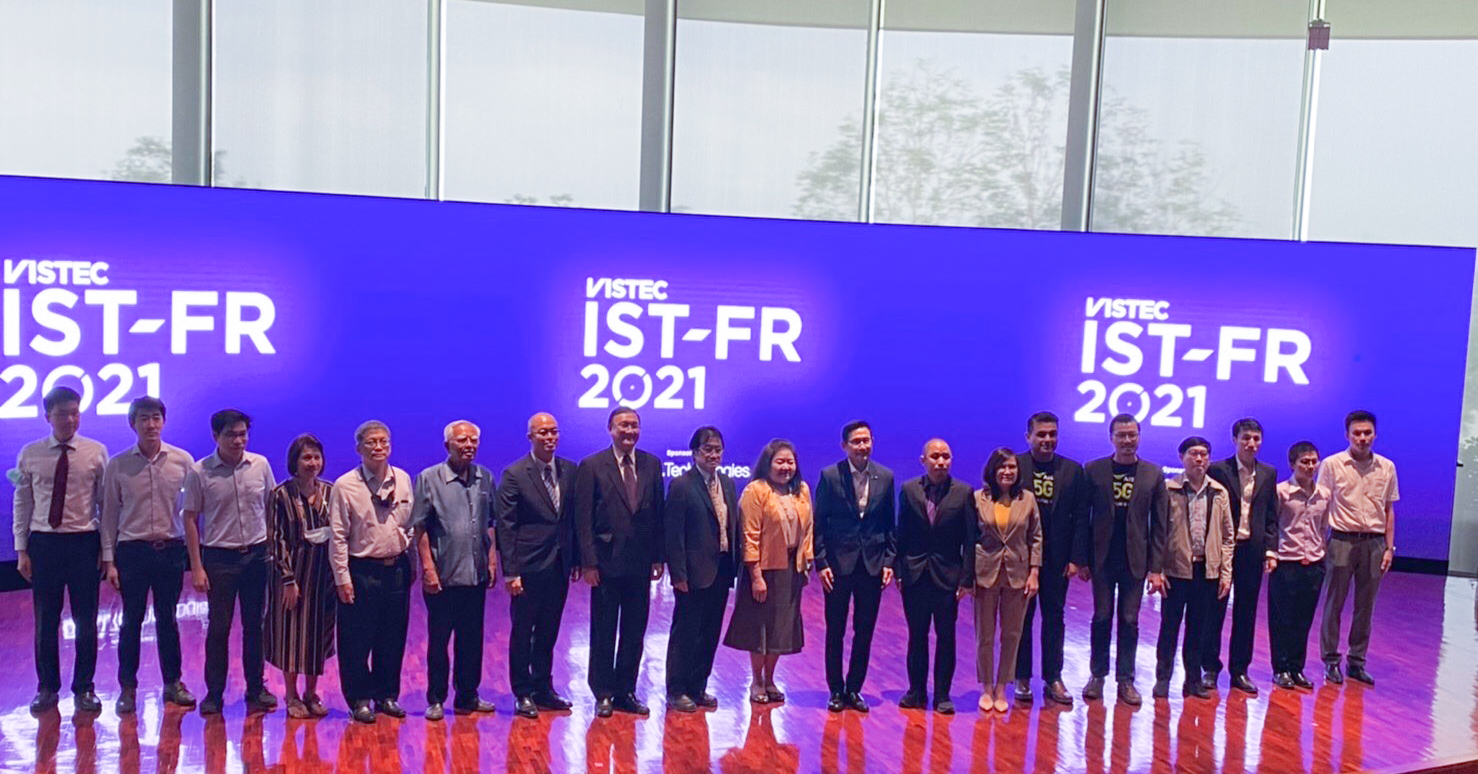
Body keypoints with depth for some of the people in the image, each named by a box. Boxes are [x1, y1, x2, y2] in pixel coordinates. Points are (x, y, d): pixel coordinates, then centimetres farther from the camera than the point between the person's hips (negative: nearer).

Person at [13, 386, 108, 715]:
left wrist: (106, 549, -3)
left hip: (84, 542, -1)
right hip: (43, 543, 1)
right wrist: (21, 550, 1)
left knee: (86, 622, 5)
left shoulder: (96, 452, 0)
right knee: (45, 622, 9)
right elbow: (22, 504, 5)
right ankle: (47, 688, 24)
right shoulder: (30, 454, 3)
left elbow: (107, 503, 0)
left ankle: (84, 688, 19)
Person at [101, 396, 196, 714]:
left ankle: (173, 682, 23)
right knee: (132, 621, 6)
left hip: (171, 549, 1)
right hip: (132, 549, 0)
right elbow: (109, 514, 2)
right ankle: (127, 688, 19)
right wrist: (109, 560, -1)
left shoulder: (182, 461, -1)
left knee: (167, 620, 10)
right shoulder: (117, 466, -1)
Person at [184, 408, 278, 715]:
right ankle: (214, 693, 15)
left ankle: (256, 690, 20)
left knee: (255, 626, 9)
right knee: (218, 627, 3)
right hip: (220, 556, -2)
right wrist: (197, 567, -6)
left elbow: (272, 506, 10)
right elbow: (191, 519, -2)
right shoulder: (199, 472, -5)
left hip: (257, 554, 2)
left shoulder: (260, 465, 1)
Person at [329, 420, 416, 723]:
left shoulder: (403, 480, 5)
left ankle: (387, 695, 25)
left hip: (397, 569, 4)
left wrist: (411, 564, 10)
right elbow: (337, 536, -7)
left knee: (393, 639, 11)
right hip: (361, 570, -4)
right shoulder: (345, 486, -7)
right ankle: (359, 700, 17)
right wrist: (342, 578, -10)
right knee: (357, 641, 3)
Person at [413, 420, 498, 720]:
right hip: (442, 577, -4)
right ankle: (435, 700, 17)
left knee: (472, 640, 11)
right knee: (438, 640, 6)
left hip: (476, 575, 4)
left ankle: (467, 697, 22)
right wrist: (428, 567, -11)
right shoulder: (429, 479, -4)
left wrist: (492, 559, 7)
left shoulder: (485, 478, 8)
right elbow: (419, 528, -6)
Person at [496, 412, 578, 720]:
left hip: (559, 567, 5)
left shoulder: (570, 471, 6)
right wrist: (510, 572, -14)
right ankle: (523, 693, 18)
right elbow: (505, 526, -10)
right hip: (529, 567, -5)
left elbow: (574, 518, 10)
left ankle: (544, 688, 27)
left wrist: (576, 560, 6)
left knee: (548, 633, 15)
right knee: (522, 633, 7)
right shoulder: (514, 474, -9)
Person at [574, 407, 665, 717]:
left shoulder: (652, 464, 7)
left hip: (640, 563, 4)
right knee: (603, 632, 6)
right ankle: (603, 694, 17)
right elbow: (583, 520, -6)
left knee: (635, 631, 10)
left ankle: (626, 691, 21)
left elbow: (658, 514, 8)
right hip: (606, 562, -3)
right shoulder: (591, 466, -4)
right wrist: (588, 562, -11)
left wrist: (658, 557, 3)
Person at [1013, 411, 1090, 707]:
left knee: (1054, 617, 8)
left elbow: (1080, 517, 2)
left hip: (1057, 558, 2)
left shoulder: (1073, 471, 3)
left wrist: (1076, 558, -4)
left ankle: (1053, 678, 17)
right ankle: (1022, 679, 16)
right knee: (1021, 618, 7)